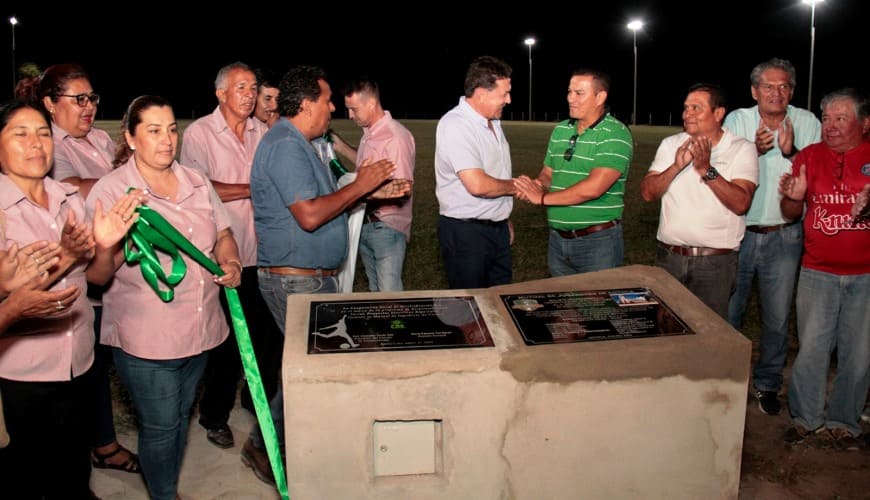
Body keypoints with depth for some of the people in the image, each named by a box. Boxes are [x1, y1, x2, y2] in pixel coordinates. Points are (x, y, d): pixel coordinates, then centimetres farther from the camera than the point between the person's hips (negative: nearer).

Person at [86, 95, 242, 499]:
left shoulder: (195, 180, 5)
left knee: (181, 416, 22)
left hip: (198, 330, 6)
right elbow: (95, 276, -15)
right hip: (146, 340, -6)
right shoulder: (110, 190, -12)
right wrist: (108, 248, -37)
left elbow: (223, 234, 16)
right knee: (160, 427, 7)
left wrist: (231, 263, -5)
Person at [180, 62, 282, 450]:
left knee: (269, 334, 11)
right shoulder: (199, 133, -5)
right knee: (226, 340, 6)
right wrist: (254, 189, -13)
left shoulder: (262, 132, 10)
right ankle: (214, 416, 25)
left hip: (264, 253, 5)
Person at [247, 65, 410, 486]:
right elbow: (309, 215, -26)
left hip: (315, 276, 10)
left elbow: (320, 201, 18)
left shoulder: (298, 144, 16)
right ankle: (262, 445, 14)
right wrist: (360, 185, -15)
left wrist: (375, 191, 8)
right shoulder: (285, 147, -18)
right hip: (295, 281, -10)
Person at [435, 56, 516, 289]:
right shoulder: (454, 125, -19)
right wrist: (514, 186, -11)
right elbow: (478, 185, -28)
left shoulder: (492, 122, 10)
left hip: (498, 228, 9)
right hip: (466, 232, -8)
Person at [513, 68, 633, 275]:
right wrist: (538, 185, -9)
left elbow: (593, 188, -23)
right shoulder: (560, 131, 10)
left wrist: (542, 198, -17)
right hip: (557, 239, 6)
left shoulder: (615, 134, -13)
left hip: (598, 241, -6)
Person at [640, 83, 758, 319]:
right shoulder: (670, 145, 7)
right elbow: (647, 193, -4)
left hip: (715, 263, -3)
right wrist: (676, 166, -18)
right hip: (669, 257, 3)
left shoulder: (742, 149, -3)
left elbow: (741, 203, -17)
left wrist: (706, 170, -23)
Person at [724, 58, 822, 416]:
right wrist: (754, 150, -23)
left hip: (784, 236, 0)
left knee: (778, 317, 9)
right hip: (737, 233, 0)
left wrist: (791, 153, -21)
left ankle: (767, 383, 28)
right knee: (726, 312, 8)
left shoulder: (807, 123, 0)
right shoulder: (738, 120, -1)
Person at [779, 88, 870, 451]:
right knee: (811, 349, 3)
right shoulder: (809, 156, 4)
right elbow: (791, 214, 8)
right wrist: (793, 198, -14)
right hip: (817, 272, 1)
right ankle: (806, 417, 21)